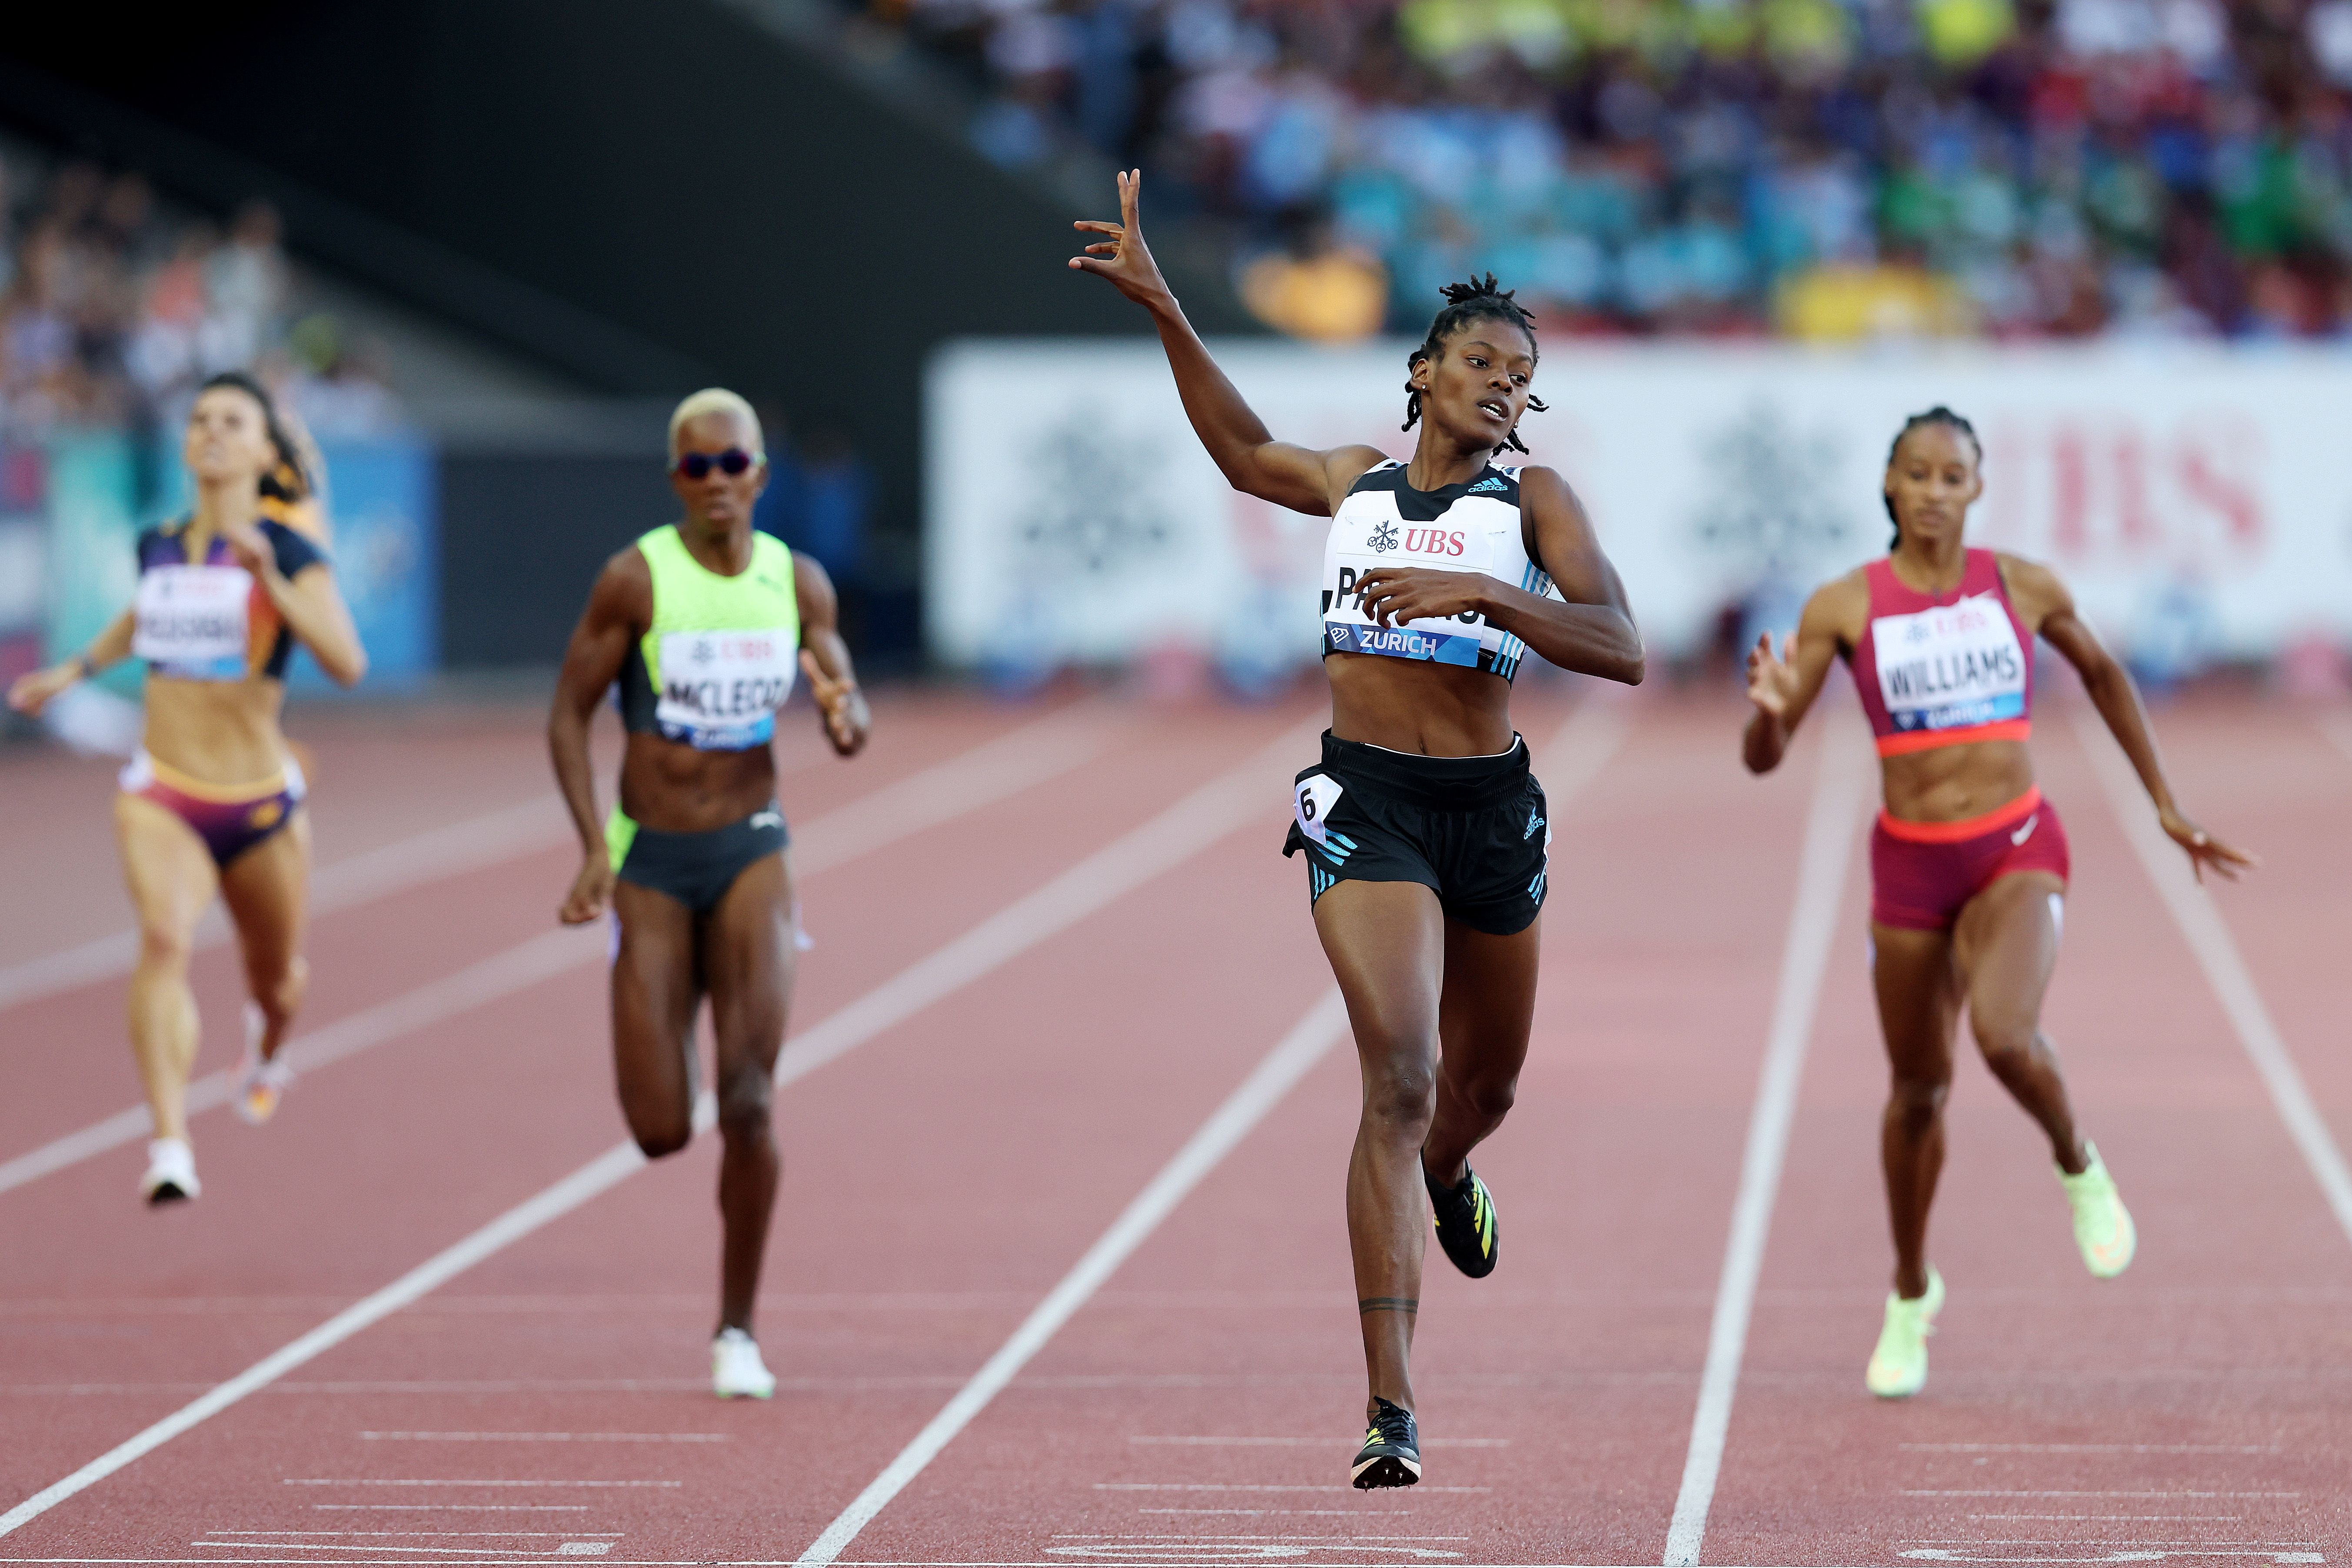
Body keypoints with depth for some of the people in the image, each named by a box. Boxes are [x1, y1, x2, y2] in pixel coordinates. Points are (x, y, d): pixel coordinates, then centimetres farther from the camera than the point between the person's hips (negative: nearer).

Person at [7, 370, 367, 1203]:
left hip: (260, 804, -1)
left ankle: (265, 1052, 58)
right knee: (165, 938, -28)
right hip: (162, 798, 1)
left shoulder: (287, 551, -10)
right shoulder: (159, 547, 3)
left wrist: (271, 578, -33)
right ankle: (171, 1148, -36)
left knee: (275, 980, 18)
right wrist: (73, 671, 28)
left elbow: (348, 664, -25)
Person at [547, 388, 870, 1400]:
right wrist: (594, 847, -17)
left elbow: (852, 726, 6)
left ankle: (738, 1331, 1)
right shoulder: (636, 580, -9)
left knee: (750, 1105, -14)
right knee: (662, 1135, -3)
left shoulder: (799, 584, 0)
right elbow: (567, 716, -5)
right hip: (650, 860, -1)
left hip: (751, 855, 1)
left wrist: (844, 713, -20)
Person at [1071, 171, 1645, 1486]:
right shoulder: (1353, 481, 6)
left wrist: (1475, 591, -25)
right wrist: (1166, 313, 21)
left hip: (1492, 807, 1)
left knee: (1484, 1082, 20)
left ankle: (1445, 1181, 61)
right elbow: (1247, 452, 28)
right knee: (1399, 1081, -17)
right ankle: (1393, 1409, -21)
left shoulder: (1534, 500, -2)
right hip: (1365, 802, -1)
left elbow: (1622, 649, -15)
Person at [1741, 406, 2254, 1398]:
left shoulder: (2023, 588, -2)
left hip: (2016, 852, -1)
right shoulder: (1844, 607, -5)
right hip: (1910, 863, 1)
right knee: (1919, 1089, 12)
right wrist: (1770, 709, -31)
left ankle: (2079, 1168, 4)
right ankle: (1911, 1297, 36)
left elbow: (2101, 674, 17)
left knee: (2004, 1037, -29)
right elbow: (1762, 759, -7)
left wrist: (2166, 806, 20)